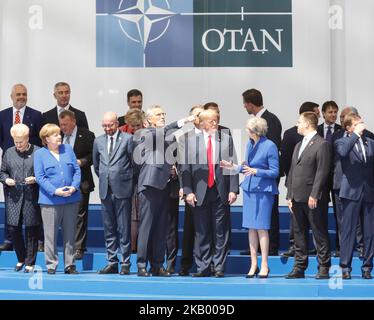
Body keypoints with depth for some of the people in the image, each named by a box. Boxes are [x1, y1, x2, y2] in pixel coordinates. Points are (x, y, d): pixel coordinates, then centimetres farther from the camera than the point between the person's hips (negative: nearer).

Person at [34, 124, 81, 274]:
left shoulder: (68, 149, 11)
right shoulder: (40, 154, 1)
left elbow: (77, 170, 8)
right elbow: (40, 177, -6)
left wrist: (74, 186, -8)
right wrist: (55, 191, -17)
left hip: (71, 199, 3)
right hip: (50, 201, -3)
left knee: (70, 233, 7)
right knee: (50, 234, 0)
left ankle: (70, 264, 14)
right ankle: (51, 265, 8)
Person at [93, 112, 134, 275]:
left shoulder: (128, 139, -3)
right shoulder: (98, 141, 11)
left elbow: (134, 162, 2)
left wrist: (129, 181, 6)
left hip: (122, 189, -4)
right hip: (105, 190, 4)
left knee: (124, 228, -1)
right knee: (109, 228, 8)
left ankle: (125, 264, 3)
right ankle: (111, 262, 13)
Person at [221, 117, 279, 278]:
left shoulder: (270, 146, -11)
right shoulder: (250, 144, 11)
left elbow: (275, 172, -12)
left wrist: (256, 171, -22)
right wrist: (233, 166, 13)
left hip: (263, 190, -7)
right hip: (249, 188, 7)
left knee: (261, 227, -5)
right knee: (251, 227, 6)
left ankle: (264, 265, 2)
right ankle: (253, 264, 12)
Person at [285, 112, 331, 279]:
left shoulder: (321, 144, -6)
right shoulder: (298, 146, 20)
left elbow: (322, 171, -13)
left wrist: (314, 195, -18)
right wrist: (289, 195, 12)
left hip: (312, 198, -8)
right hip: (297, 198, 8)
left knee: (320, 234, -2)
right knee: (299, 234, 9)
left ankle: (323, 268, 2)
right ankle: (299, 267, 14)